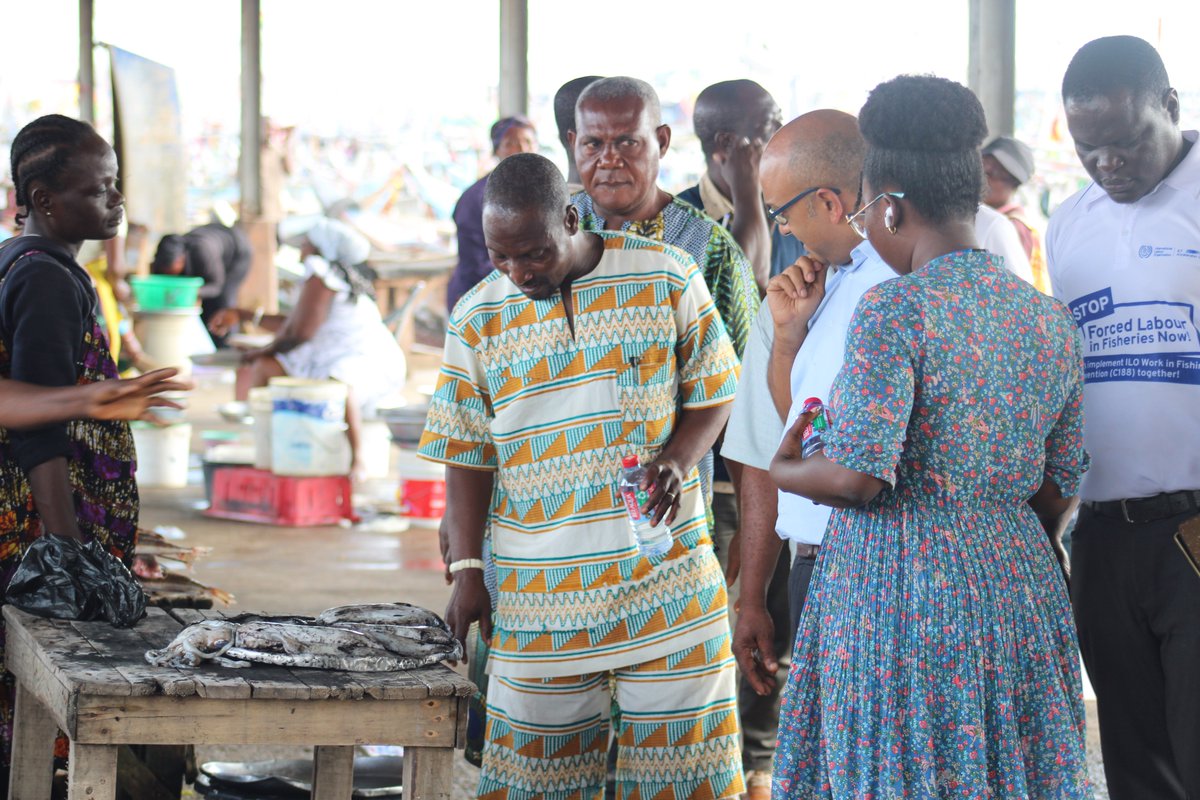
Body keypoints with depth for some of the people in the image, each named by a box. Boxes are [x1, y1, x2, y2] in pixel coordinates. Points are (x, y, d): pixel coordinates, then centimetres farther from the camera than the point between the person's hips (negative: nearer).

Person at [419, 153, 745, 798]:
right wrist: (466, 568, -2)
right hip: (539, 585, 1)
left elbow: (712, 391, 6)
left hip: (664, 572, -1)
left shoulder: (668, 279, -2)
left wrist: (678, 459, -14)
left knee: (680, 745, 2)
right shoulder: (477, 320, 3)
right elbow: (466, 452, 6)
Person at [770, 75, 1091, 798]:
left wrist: (786, 471, 0)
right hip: (1019, 579, 7)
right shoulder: (1051, 319, 7)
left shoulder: (893, 310, -14)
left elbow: (858, 474, -20)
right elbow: (1059, 489, 12)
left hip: (899, 592, -7)